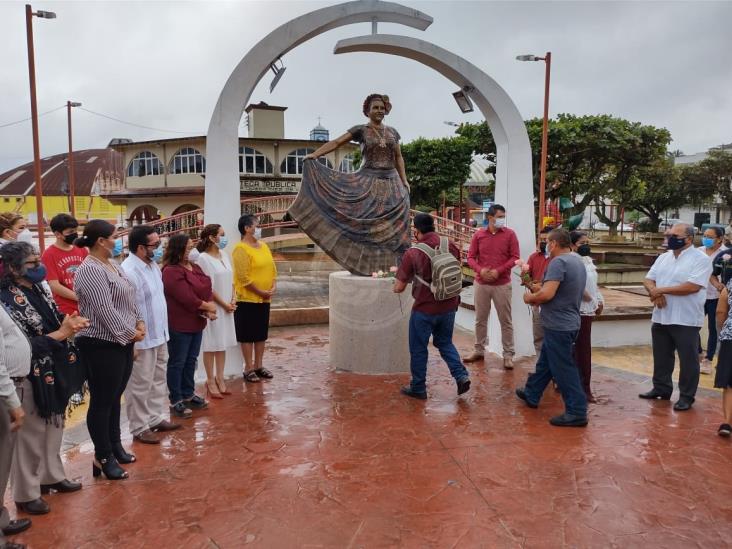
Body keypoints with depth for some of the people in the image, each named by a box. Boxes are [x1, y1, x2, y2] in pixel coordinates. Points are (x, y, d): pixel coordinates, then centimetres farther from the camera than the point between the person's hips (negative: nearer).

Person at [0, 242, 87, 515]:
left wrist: (71, 322, -6)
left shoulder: (41, 289, 4)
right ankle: (26, 494, 21)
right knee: (30, 434, 5)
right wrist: (62, 333, -23)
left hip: (55, 373, 8)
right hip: (30, 378, -8)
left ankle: (51, 475, 38)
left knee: (54, 427, 20)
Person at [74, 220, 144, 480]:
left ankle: (115, 447, 32)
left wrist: (139, 323, 3)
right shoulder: (90, 270, -18)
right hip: (102, 346, -9)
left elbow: (130, 299, 17)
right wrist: (129, 332, -14)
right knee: (102, 402, 2)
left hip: (122, 343, 9)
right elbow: (104, 310, -22)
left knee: (114, 398, 19)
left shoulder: (113, 264, 12)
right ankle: (102, 458, 13)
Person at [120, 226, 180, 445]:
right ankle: (139, 428, 19)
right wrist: (132, 342, -22)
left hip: (159, 335, 9)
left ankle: (156, 418, 34)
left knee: (159, 379, 20)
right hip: (142, 340, -9)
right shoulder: (128, 271, -23)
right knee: (140, 385, 5)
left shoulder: (153, 265, 6)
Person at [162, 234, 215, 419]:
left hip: (196, 323, 9)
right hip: (179, 325, -9)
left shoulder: (194, 267, 11)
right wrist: (208, 307, -9)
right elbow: (187, 299, -23)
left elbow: (207, 289, 9)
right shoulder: (172, 272, -18)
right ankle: (176, 401, 12)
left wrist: (209, 310, -9)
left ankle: (188, 395, 29)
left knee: (191, 360, 17)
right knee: (177, 363, 2)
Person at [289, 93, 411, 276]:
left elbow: (398, 158, 16)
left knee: (393, 225, -1)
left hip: (391, 183, 4)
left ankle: (391, 264, 5)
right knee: (368, 223, -6)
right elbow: (336, 142, -6)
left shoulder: (392, 132, 13)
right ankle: (369, 264, -2)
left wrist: (404, 182, 7)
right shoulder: (361, 130, 1)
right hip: (369, 181, -3)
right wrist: (314, 155, -17)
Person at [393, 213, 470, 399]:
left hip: (424, 309, -4)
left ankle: (418, 388, 22)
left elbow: (399, 288, -9)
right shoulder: (451, 246, -4)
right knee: (445, 342, 23)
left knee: (418, 348, 12)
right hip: (449, 306, 5)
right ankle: (461, 376, 9)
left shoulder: (412, 253, -17)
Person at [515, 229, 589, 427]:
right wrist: (538, 298, 11)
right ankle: (531, 394, 35)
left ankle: (576, 413, 4)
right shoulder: (577, 260, 11)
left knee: (564, 369, -2)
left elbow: (547, 294, -28)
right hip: (568, 322, 10)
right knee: (545, 362, 21)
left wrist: (530, 297, -8)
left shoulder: (558, 262, -20)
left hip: (558, 325, -10)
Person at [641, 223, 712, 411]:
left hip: (686, 319, -6)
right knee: (661, 357, 17)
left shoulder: (701, 259, -10)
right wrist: (655, 292, -13)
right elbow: (648, 279, 9)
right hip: (661, 317, 7)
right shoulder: (663, 257, 11)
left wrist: (661, 290, -15)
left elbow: (692, 287, -21)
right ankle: (661, 389, 31)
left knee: (688, 360, 5)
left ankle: (686, 396, 16)